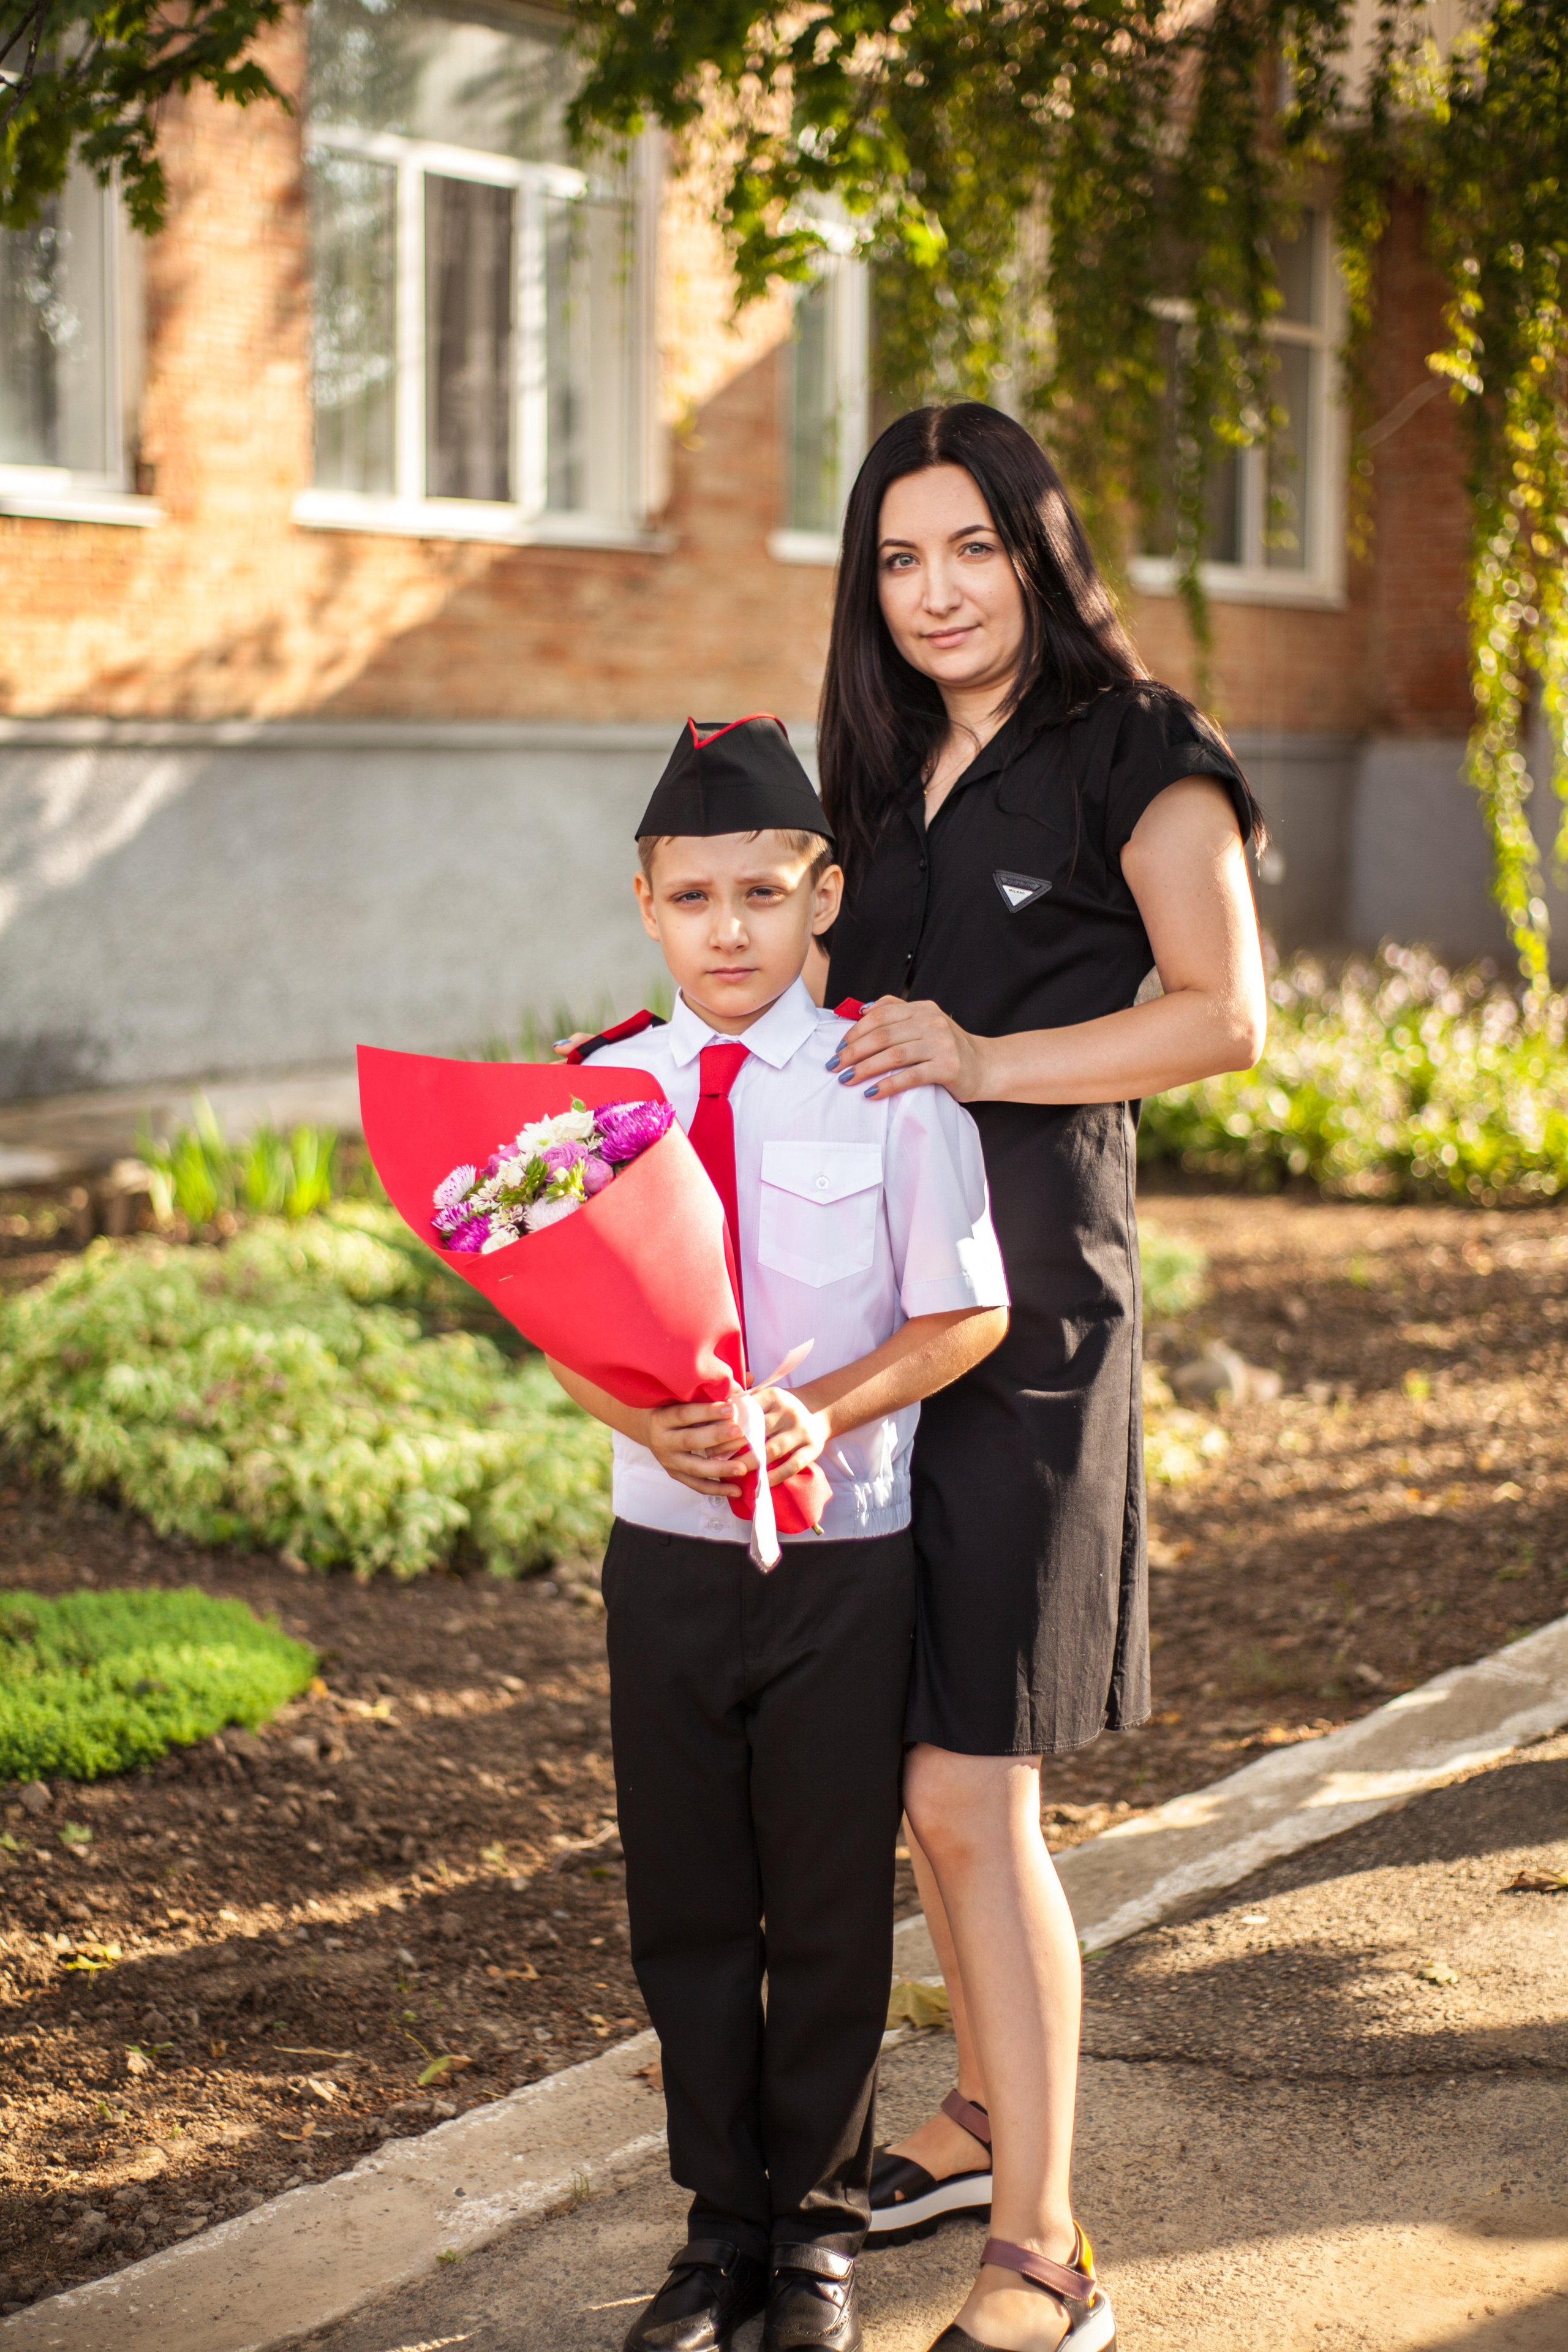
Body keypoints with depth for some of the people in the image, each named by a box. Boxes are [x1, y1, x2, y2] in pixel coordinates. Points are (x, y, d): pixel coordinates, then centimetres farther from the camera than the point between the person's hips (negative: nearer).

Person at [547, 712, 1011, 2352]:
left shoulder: (888, 1083, -7)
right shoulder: (597, 1088, 1)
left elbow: (967, 1314, -6)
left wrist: (824, 1411, -20)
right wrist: (646, 1419, -16)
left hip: (845, 1553, -2)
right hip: (663, 1546, 3)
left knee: (831, 1907, 8)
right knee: (684, 1907, 11)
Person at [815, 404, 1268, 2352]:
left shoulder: (1132, 753, -2)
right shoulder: (884, 774, 19)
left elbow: (1221, 1014, -10)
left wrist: (985, 1060, -18)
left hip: (1030, 1293, -7)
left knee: (967, 1793, -9)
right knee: (922, 1770, 13)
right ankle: (985, 2117, 31)